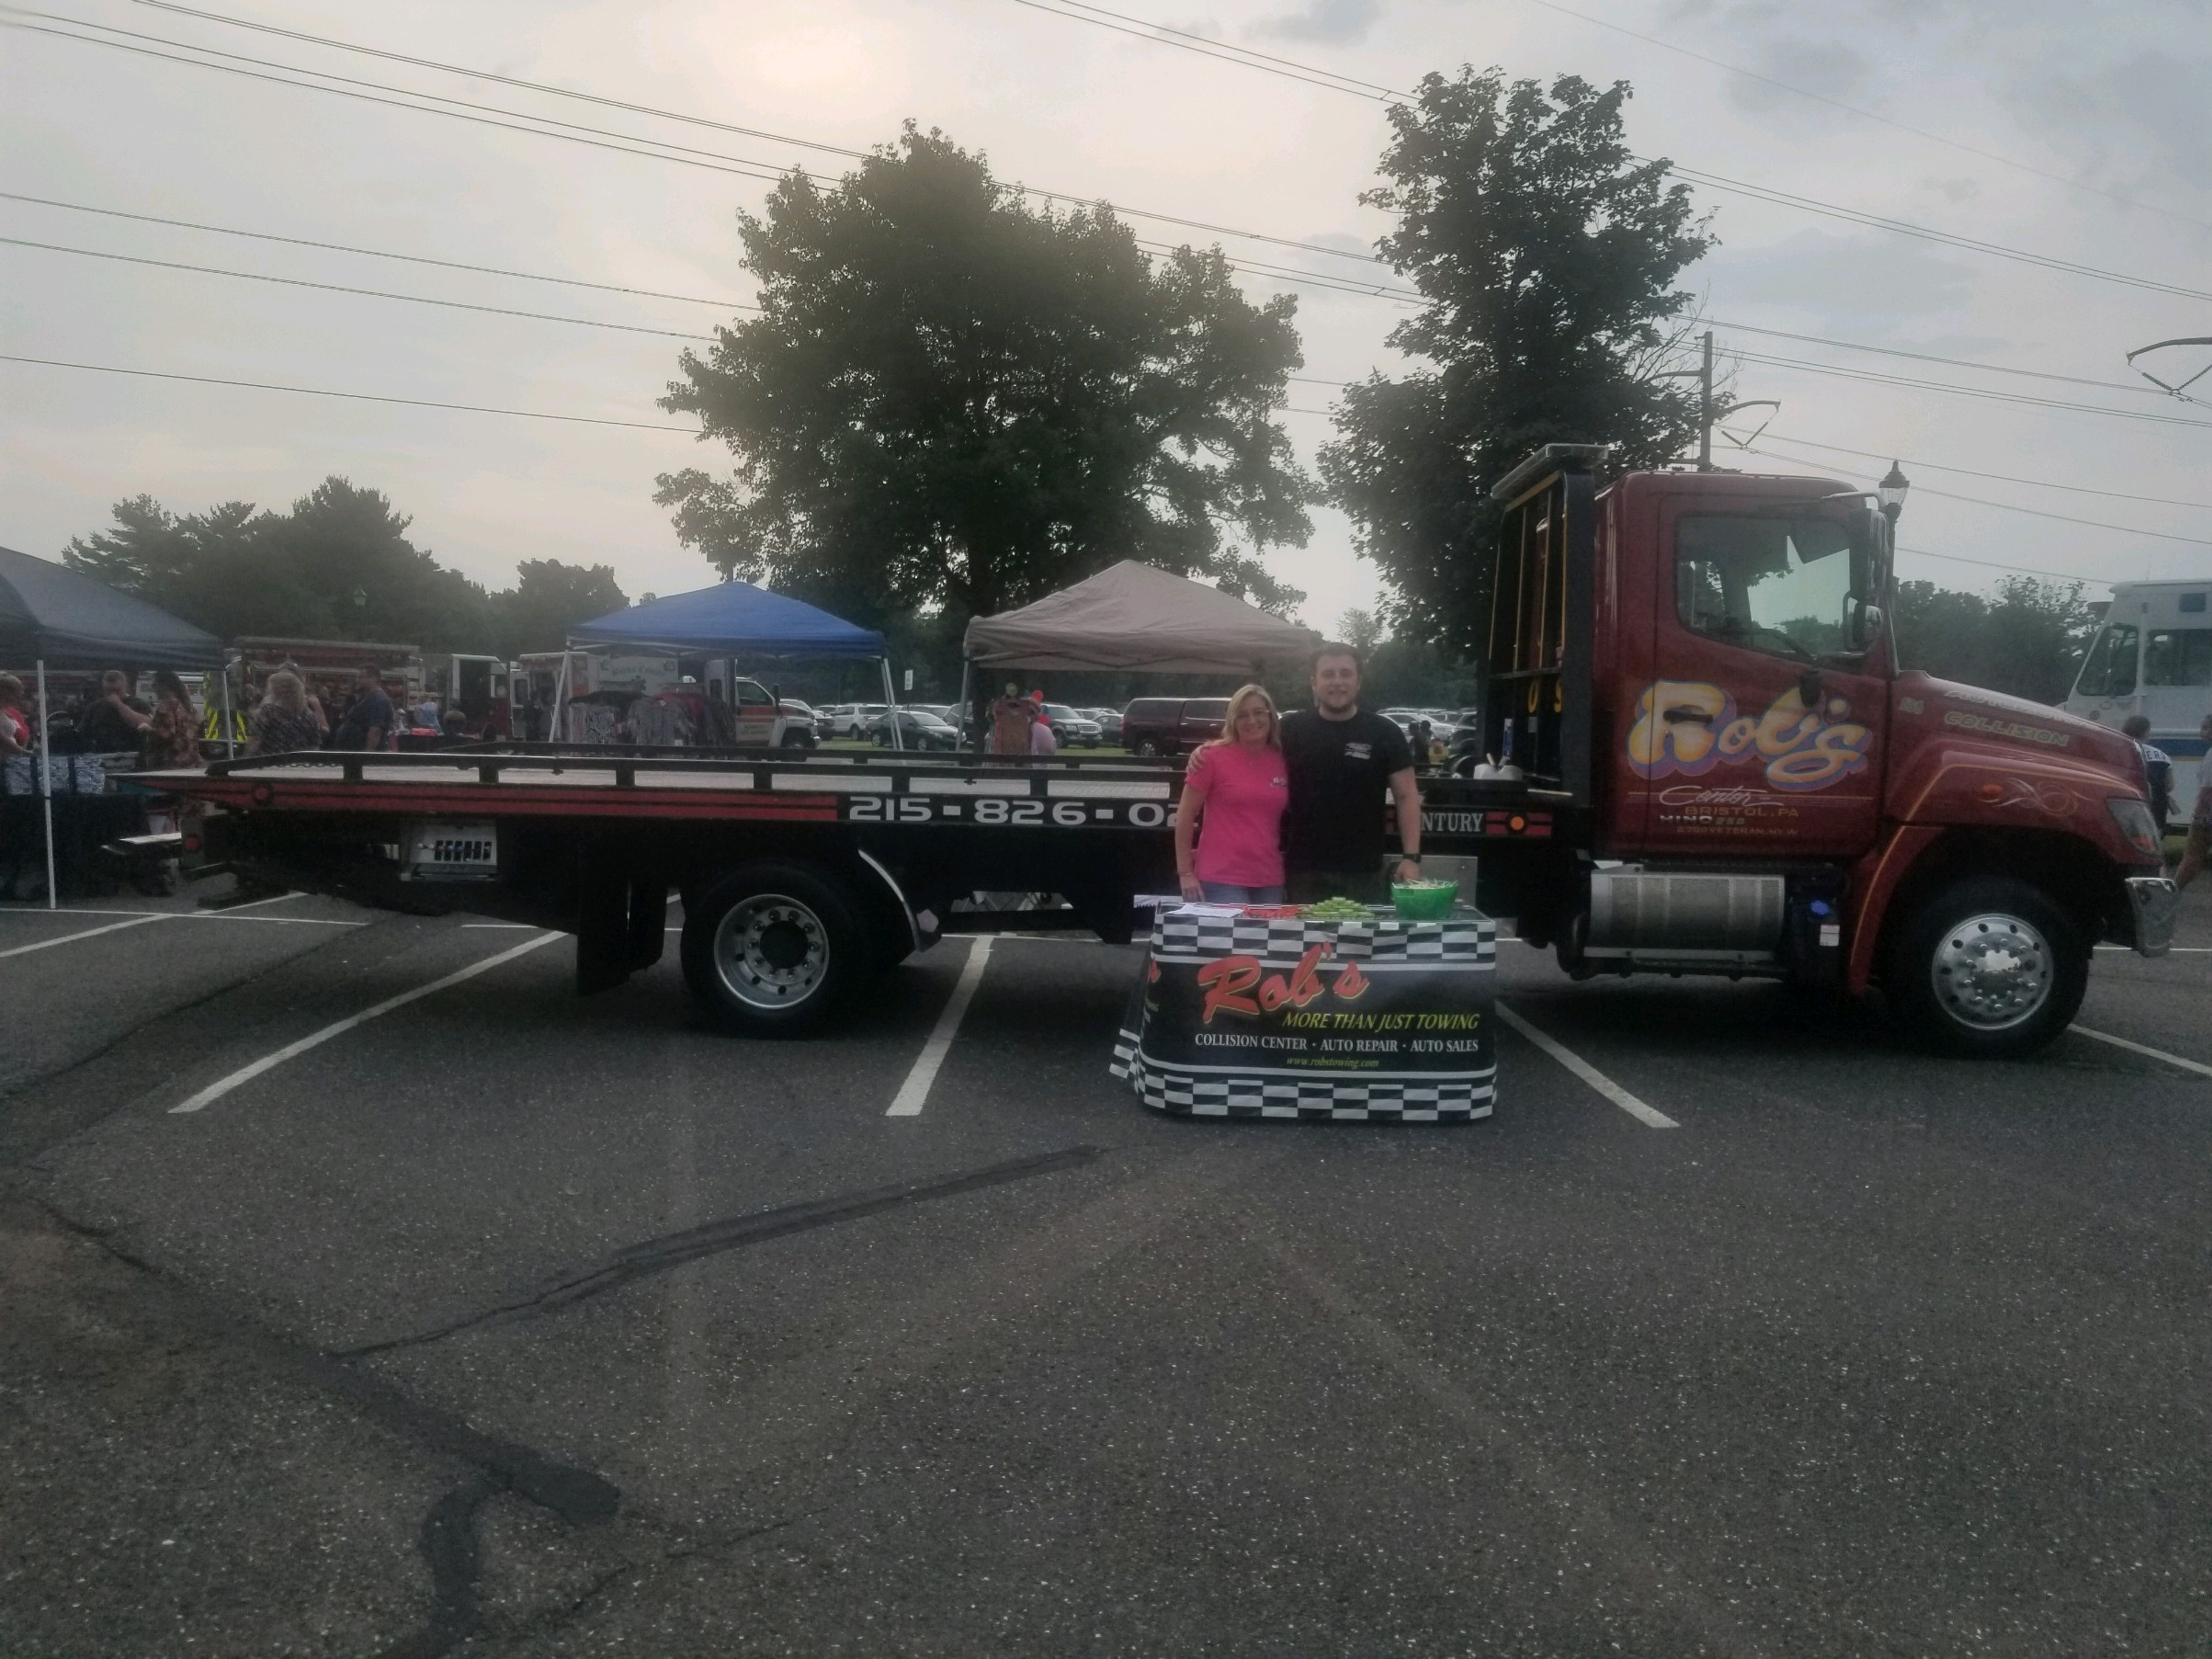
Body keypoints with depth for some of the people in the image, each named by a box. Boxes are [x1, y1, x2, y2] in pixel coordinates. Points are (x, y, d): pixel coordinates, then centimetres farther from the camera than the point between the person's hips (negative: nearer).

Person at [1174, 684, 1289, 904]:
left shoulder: (1282, 761, 8)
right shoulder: (1213, 756, -3)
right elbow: (1185, 817, -2)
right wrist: (1185, 873, -5)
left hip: (1270, 880, 4)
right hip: (1222, 879, -4)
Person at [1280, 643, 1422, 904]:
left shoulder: (1384, 733, 2)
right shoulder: (1291, 729, 5)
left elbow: (1407, 796, 2)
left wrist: (1412, 857, -7)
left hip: (1364, 874, -1)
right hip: (1304, 872, 1)